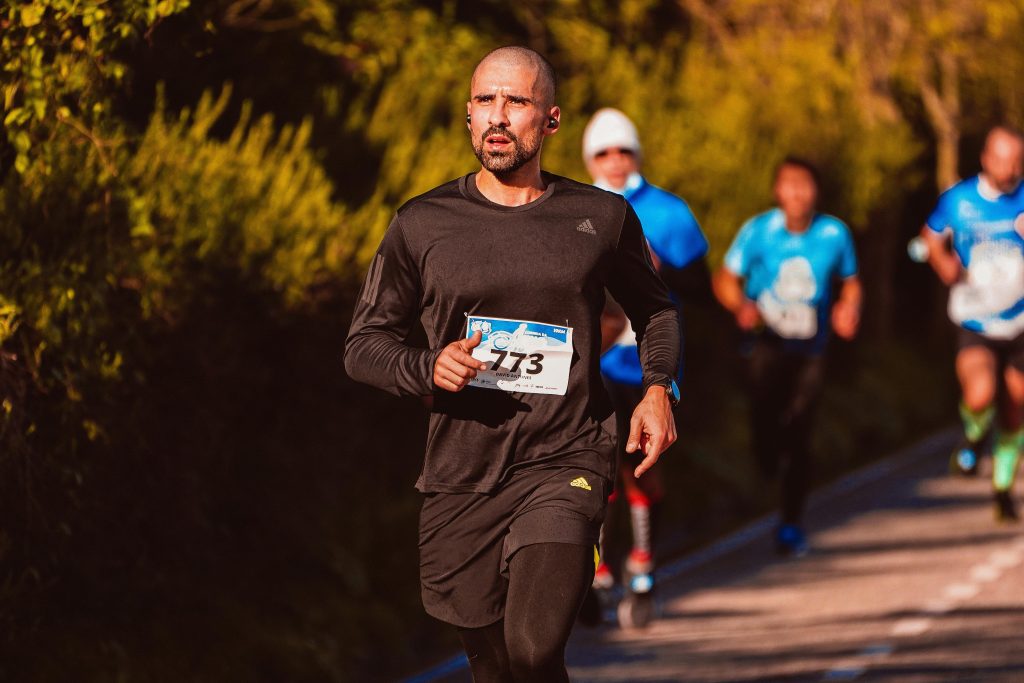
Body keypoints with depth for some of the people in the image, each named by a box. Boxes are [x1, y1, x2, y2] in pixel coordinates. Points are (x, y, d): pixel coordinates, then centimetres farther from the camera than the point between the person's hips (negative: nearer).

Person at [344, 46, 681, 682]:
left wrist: (658, 388, 5)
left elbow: (655, 309, 23)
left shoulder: (601, 218, 5)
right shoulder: (421, 225, 3)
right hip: (462, 475, 2)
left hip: (564, 463, -2)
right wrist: (428, 368, -11)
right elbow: (364, 344, 9)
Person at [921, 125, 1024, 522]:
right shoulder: (957, 199, -5)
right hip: (975, 326, -1)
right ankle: (974, 438, 7)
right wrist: (944, 264, -7)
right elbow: (932, 238, 13)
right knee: (979, 397, -27)